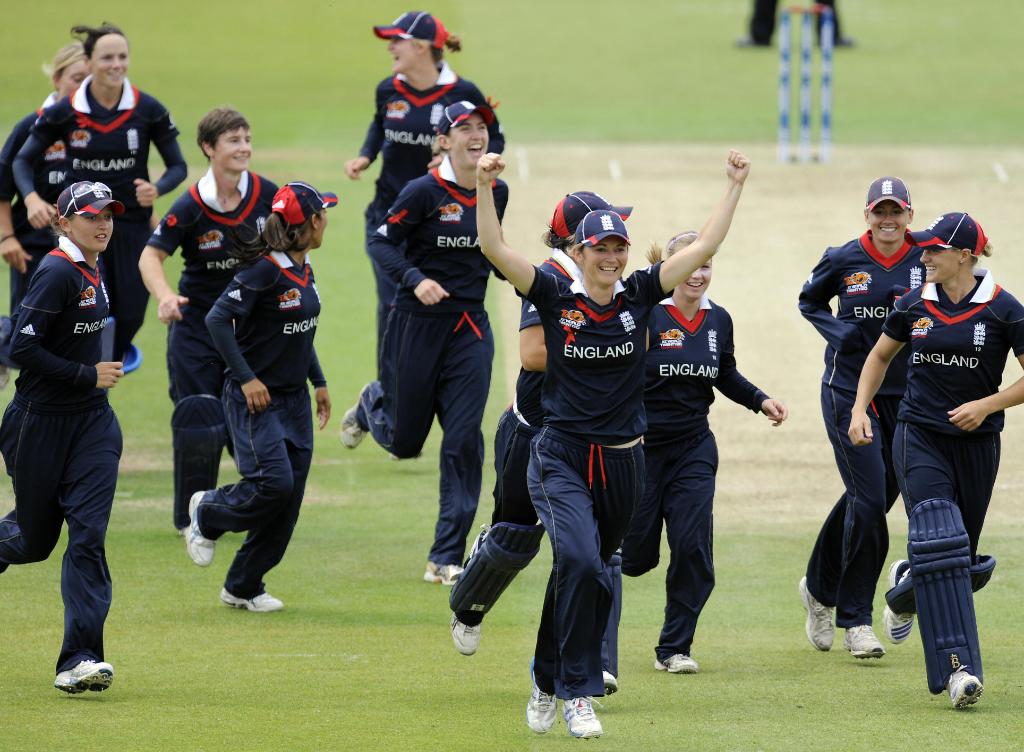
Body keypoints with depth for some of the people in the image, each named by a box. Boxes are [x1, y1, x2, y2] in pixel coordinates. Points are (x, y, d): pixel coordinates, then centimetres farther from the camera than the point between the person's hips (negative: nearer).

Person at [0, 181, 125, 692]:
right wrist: (87, 376, -18)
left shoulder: (89, 271, 9)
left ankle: (79, 660, -14)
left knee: (88, 534, -8)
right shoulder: (57, 273, -17)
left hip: (92, 423, 6)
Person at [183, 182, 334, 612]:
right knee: (275, 483, -20)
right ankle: (207, 513, 10)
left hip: (294, 399, 8)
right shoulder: (265, 269, -18)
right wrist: (246, 378, -23)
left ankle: (244, 588, 14)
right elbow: (218, 320, -21)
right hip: (256, 397, -8)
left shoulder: (304, 268, 8)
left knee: (288, 499, 4)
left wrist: (319, 382, 19)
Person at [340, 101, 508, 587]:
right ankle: (372, 405, 48)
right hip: (418, 324, -4)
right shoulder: (424, 192, -14)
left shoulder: (496, 192, 2)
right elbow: (381, 243, -12)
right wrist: (415, 279, -26)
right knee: (404, 441, 10)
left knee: (464, 442, -6)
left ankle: (445, 560, -1)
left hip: (471, 331, 4)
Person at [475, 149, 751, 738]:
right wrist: (485, 187, -25)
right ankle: (577, 693, -16)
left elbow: (706, 246, 2)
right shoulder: (556, 297, -4)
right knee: (582, 566, -22)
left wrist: (736, 186, -2)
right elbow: (495, 249, -13)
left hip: (622, 463, 3)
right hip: (562, 458, -3)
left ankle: (549, 680, 31)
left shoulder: (640, 295, 2)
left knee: (584, 574, 12)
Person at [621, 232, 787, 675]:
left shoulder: (718, 321, 3)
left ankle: (674, 649, 4)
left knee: (692, 547, -7)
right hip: (641, 447, -4)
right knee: (635, 554, 1)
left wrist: (761, 401, 5)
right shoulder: (647, 316, -14)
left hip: (694, 449, 4)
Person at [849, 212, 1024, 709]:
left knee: (962, 557, 11)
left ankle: (906, 586, 47)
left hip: (976, 443, 0)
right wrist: (859, 408, 6)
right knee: (939, 542, -18)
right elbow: (881, 355, 18)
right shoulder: (915, 305, 1)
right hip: (920, 437, 0)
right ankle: (958, 667, -22)